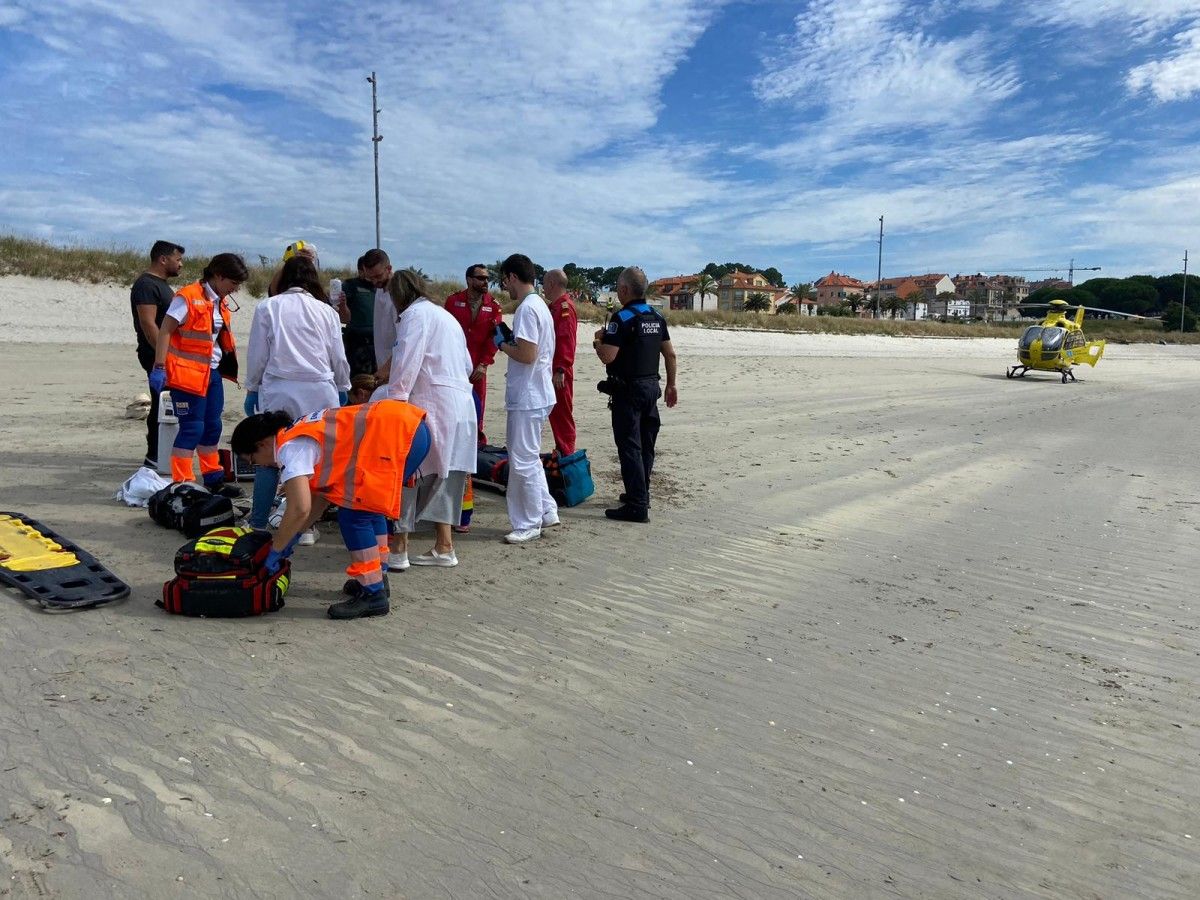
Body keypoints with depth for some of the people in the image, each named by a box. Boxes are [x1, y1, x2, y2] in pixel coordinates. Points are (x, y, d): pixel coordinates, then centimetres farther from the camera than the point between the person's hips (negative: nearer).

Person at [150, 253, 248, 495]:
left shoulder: (220, 302, 13)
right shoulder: (188, 297, -13)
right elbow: (165, 331, -15)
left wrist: (228, 365, 19)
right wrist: (159, 367, -20)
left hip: (211, 372, 8)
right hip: (187, 373, -8)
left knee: (212, 426, 14)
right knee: (192, 427, -7)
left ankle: (213, 480, 26)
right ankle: (181, 483, 0)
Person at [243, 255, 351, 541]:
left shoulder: (267, 307, 3)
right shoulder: (326, 311, 6)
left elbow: (257, 354, 4)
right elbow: (338, 357, 10)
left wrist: (252, 389, 14)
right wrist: (342, 389, 23)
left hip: (278, 390, 0)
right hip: (319, 391, 1)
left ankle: (257, 524, 13)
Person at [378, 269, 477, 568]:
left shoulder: (415, 313, -3)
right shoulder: (446, 314, 25)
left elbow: (406, 362, -17)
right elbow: (467, 365, 26)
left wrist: (395, 400, -21)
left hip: (431, 405, -9)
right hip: (461, 405, 9)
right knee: (441, 475, 12)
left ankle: (399, 549, -2)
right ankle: (444, 547, 14)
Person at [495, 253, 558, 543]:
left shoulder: (527, 308, -17)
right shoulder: (540, 305, 14)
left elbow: (527, 355, -23)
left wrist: (502, 344, -7)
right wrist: (509, 341, 10)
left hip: (527, 399, -10)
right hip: (535, 394, 10)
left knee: (522, 461, -1)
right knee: (529, 458, 19)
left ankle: (528, 525, 8)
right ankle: (546, 511, 26)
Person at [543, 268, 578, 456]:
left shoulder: (565, 307, -15)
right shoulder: (554, 306, 17)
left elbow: (566, 341, -23)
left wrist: (560, 370, -25)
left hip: (560, 372, -10)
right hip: (552, 369, 10)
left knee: (563, 412, -4)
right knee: (555, 412, 15)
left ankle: (566, 453, 2)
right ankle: (560, 449, 23)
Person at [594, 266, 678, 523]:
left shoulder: (622, 318, -15)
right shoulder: (656, 318, 9)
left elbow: (608, 356, -22)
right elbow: (670, 354, 12)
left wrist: (597, 341, -2)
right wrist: (671, 385, 20)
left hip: (628, 390, -8)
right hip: (651, 386, 8)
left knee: (629, 447, -6)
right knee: (645, 445, 16)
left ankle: (637, 506, -8)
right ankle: (640, 494, 29)